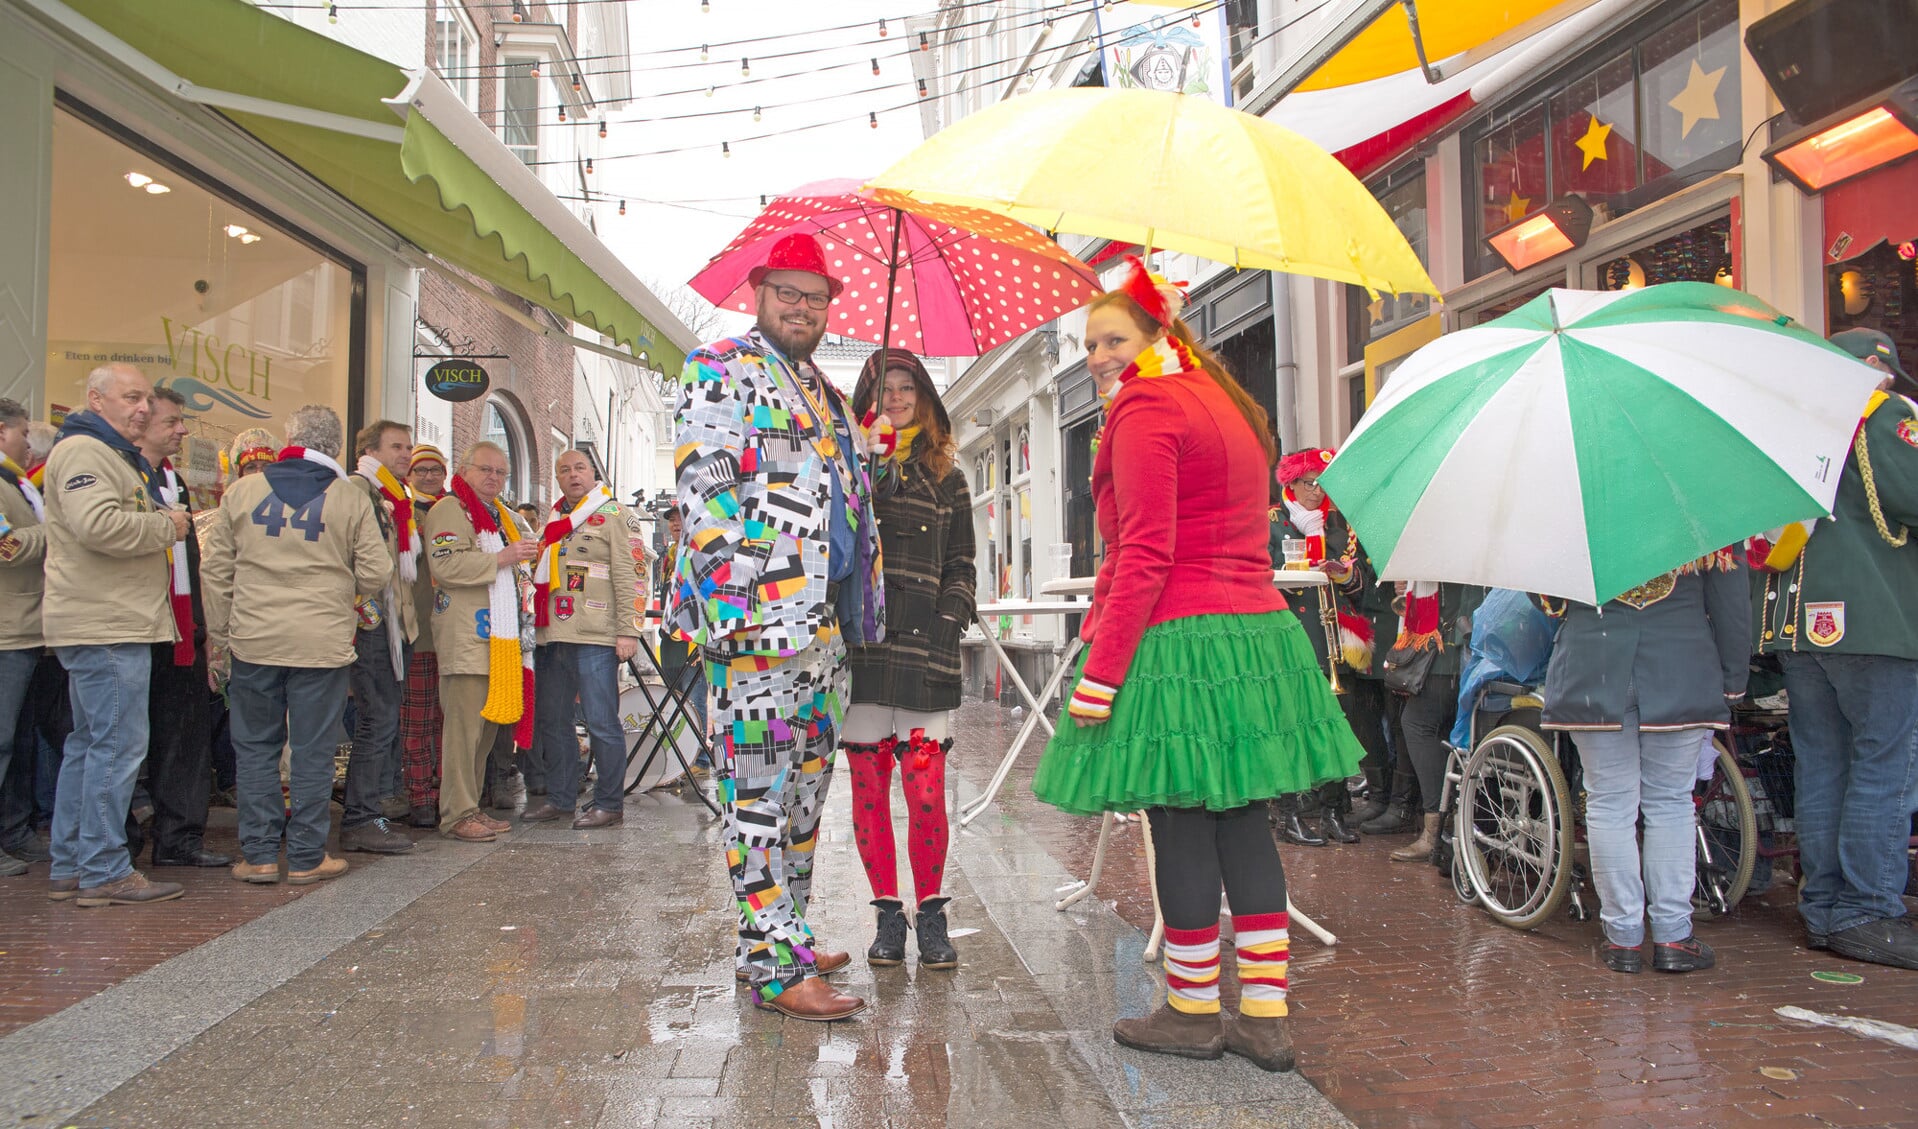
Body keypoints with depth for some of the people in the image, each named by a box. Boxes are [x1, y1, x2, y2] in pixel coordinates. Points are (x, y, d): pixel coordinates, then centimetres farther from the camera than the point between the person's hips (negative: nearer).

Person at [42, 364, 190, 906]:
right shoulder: (82, 451, -11)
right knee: (118, 744, -9)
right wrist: (167, 525, -13)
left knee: (89, 742, 14)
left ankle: (69, 867, 22)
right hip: (105, 626, -12)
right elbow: (98, 525, -26)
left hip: (112, 623, 12)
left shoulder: (118, 456, 24)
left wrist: (163, 524, 15)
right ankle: (104, 871, -3)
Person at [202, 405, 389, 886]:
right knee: (312, 752, 5)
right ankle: (306, 858, 11)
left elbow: (215, 570, 6)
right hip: (324, 643, -2)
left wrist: (220, 639, 14)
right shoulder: (352, 500, -2)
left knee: (256, 749, 12)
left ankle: (259, 854, 15)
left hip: (253, 642, 2)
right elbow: (374, 574, -4)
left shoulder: (242, 491, 4)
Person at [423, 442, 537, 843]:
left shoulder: (500, 516, 25)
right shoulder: (449, 510, -5)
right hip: (465, 638, -9)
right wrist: (503, 557, -18)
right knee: (464, 726, -10)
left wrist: (522, 558, 21)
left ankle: (472, 807, 17)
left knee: (488, 725, 10)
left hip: (497, 637, 9)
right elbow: (447, 565, -20)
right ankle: (457, 814, -6)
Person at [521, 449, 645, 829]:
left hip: (594, 638, -7)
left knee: (601, 723, -4)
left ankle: (610, 804, 4)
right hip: (553, 637, 8)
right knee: (552, 721, 12)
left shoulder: (614, 516, -1)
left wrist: (628, 630, -15)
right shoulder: (554, 521, 20)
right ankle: (560, 799, 23)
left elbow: (630, 575, -8)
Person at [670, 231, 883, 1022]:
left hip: (826, 621, 9)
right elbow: (702, 489, -12)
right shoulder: (720, 370, -2)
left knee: (807, 787, 13)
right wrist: (729, 602, -21)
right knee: (761, 792, -4)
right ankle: (775, 966, 1)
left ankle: (784, 938, 24)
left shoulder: (823, 392, 23)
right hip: (757, 617, -9)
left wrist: (863, 607, 20)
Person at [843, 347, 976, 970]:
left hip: (925, 647, 0)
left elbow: (960, 567, 14)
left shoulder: (947, 478, 16)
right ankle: (888, 916, 16)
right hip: (861, 645, 0)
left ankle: (931, 916, 11)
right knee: (869, 791, 3)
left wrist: (947, 626, -2)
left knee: (926, 791, -5)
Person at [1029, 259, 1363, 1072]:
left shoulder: (1146, 408, -8)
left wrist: (1100, 674, -17)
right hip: (1258, 631, 9)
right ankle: (1265, 1018, 14)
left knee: (1181, 830, 1)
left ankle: (1192, 1013, 13)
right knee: (1242, 825, 10)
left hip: (1176, 639, -9)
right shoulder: (1227, 405, 20)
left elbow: (1145, 555, -17)